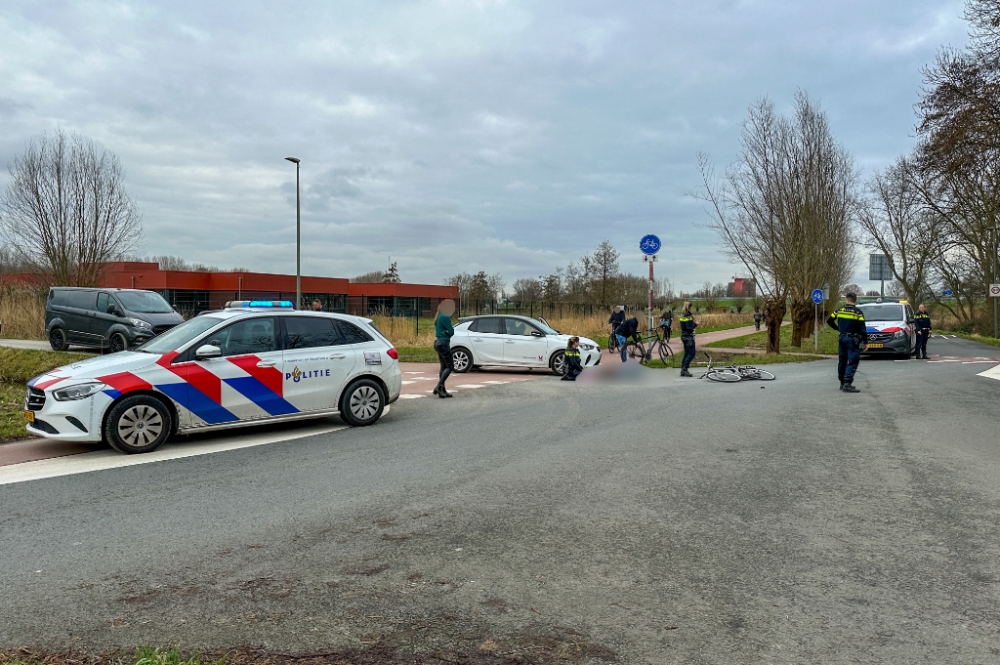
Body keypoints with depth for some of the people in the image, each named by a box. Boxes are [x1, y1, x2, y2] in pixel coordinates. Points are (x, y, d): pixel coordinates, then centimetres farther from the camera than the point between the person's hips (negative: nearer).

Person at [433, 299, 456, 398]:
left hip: (438, 342, 10)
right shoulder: (445, 317, -14)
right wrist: (449, 332, 5)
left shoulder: (440, 317, 16)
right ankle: (439, 386, -12)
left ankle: (442, 390, 13)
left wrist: (446, 332, -4)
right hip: (443, 343, -10)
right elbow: (451, 332, -14)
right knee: (450, 366, -5)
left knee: (444, 366, 12)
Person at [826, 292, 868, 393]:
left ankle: (842, 382, 22)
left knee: (842, 361, 14)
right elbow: (862, 329, -11)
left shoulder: (839, 310, 3)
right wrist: (866, 342, -5)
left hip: (842, 338, 5)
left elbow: (829, 321, 11)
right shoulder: (858, 312, -9)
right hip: (853, 339, -5)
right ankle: (847, 384, -15)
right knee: (852, 362, -6)